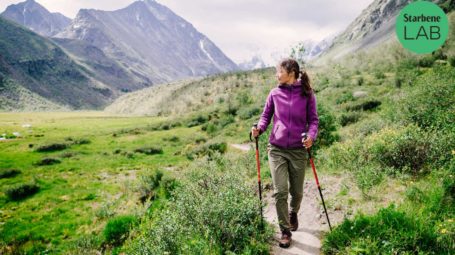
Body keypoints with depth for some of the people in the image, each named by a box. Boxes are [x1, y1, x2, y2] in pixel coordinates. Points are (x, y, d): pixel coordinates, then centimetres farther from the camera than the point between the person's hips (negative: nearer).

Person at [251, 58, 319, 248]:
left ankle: (293, 213, 46)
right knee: (280, 191, -7)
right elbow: (266, 115, 9)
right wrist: (259, 129, -11)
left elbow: (313, 119, 1)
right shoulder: (275, 93, 2)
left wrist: (311, 136, -18)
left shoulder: (307, 94, -2)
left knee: (296, 191, 12)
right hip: (276, 149, 0)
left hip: (298, 149, 0)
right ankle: (285, 231, 11)